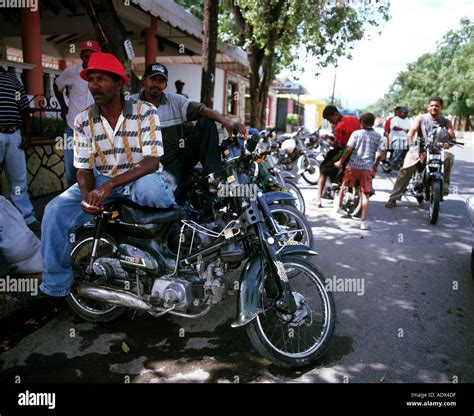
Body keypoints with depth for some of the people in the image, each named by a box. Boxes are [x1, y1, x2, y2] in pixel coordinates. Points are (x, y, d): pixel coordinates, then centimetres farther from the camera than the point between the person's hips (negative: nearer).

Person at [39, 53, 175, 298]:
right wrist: (87, 195, -23)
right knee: (56, 211, -17)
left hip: (141, 178, -3)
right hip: (102, 182, 4)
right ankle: (55, 286, -2)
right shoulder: (83, 121, 0)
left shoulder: (145, 112, -11)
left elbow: (152, 161, -19)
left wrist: (110, 185, -30)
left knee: (149, 190, -41)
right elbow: (84, 168, 2)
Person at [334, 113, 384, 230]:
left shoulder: (356, 133, 1)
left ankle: (338, 206, 33)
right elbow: (381, 153, -1)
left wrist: (341, 162, 0)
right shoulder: (378, 136, 6)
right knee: (365, 195, 2)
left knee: (344, 185, 25)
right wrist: (375, 166, 11)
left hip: (353, 165, 0)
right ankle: (363, 221, 1)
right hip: (367, 167, 1)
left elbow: (348, 149, -10)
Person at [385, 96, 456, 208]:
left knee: (449, 156, -30)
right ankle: (394, 197, -16)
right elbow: (411, 132, -10)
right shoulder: (421, 118, 4)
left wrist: (448, 143, -26)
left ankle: (444, 185, -21)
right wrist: (411, 143, -31)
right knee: (405, 170, -21)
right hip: (419, 149, -1)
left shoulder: (446, 122, 6)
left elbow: (453, 137, -1)